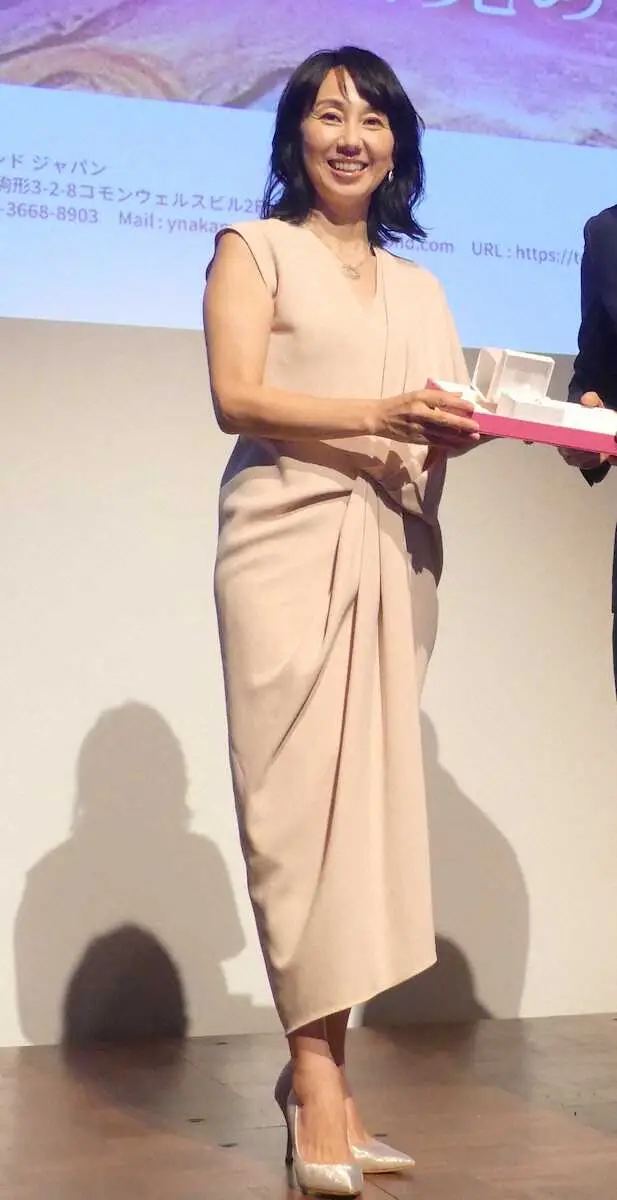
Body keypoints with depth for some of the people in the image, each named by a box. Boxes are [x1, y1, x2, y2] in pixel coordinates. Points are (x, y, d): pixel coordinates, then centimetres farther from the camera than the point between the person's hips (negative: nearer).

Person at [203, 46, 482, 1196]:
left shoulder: (421, 288, 24)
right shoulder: (254, 249, 10)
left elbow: (443, 428, 15)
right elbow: (237, 397, -5)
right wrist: (380, 416, -16)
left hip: (394, 556, 5)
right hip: (288, 540, -4)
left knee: (373, 792, -1)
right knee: (302, 793, -10)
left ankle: (315, 1059, 7)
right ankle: (318, 1077, -6)